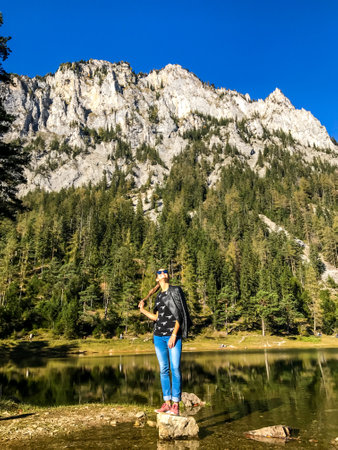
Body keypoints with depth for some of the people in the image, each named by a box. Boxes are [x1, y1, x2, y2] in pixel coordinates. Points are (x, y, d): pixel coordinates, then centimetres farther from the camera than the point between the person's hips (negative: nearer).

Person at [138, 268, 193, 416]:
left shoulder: (176, 291, 0)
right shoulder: (158, 296, 15)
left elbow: (179, 315, -6)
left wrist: (174, 335, -13)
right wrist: (143, 311, 8)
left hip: (173, 335, -5)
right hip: (159, 336, 5)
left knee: (175, 369, -6)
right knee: (163, 369, 7)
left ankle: (175, 405, 0)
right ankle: (167, 402, 14)